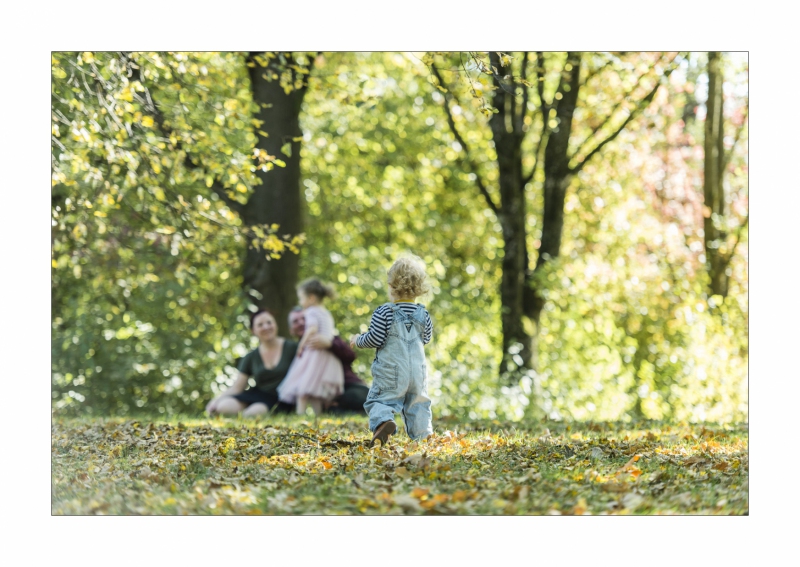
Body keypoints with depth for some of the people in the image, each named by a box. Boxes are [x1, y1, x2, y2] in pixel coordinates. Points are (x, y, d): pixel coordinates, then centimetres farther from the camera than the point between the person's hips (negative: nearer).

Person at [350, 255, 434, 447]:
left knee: (379, 400, -1)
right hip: (418, 371, 4)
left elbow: (375, 339, -13)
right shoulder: (423, 314, 3)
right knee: (418, 403, 16)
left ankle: (383, 421, -28)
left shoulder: (384, 313, -12)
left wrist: (358, 340, 6)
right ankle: (422, 433, 11)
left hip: (391, 371, -4)